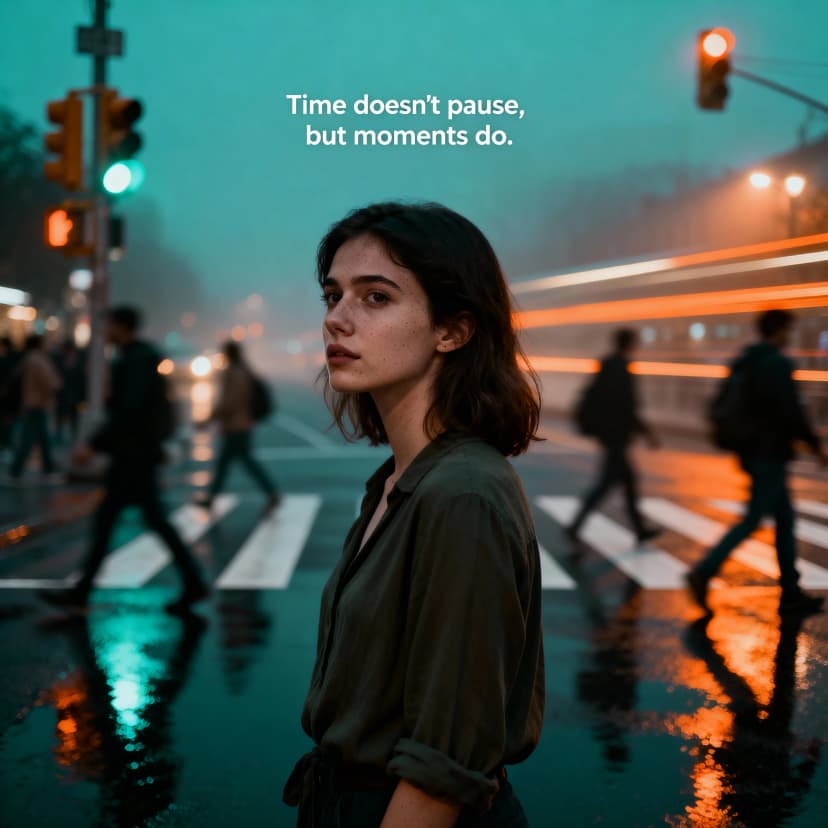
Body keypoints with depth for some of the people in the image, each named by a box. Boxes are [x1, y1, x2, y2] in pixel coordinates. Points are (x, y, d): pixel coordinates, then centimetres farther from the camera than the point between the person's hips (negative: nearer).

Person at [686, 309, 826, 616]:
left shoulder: (743, 362, 11)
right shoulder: (778, 364, -14)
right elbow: (791, 411, -19)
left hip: (752, 450, 9)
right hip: (770, 454, -9)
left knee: (785, 519, 14)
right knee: (753, 519, -7)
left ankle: (791, 592, 16)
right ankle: (703, 573, -13)